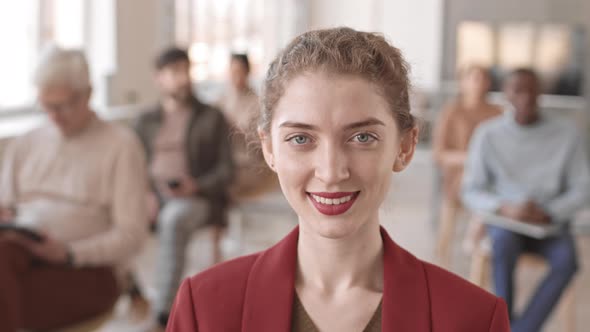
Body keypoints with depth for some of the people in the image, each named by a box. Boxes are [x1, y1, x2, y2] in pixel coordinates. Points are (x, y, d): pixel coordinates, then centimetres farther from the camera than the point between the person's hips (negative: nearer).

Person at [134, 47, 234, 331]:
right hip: (152, 200, 4)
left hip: (198, 200, -3)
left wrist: (196, 186, -15)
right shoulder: (145, 122, 18)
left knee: (173, 218, -40)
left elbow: (226, 170, 5)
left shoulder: (212, 118, 11)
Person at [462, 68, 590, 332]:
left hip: (550, 222, 1)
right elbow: (471, 192, 0)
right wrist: (506, 209, -20)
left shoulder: (567, 135, -1)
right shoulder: (488, 134, -2)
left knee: (566, 260, -32)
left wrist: (548, 213, -17)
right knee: (504, 243, -36)